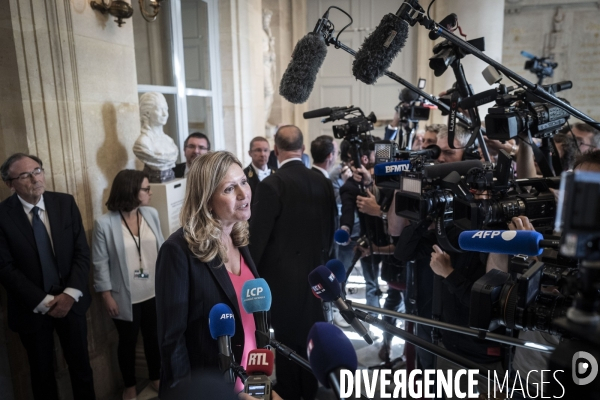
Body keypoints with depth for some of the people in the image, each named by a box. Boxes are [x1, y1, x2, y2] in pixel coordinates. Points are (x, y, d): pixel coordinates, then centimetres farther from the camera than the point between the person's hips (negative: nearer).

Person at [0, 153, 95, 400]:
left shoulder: (65, 203, -5)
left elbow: (82, 252, -4)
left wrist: (71, 294, -14)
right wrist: (43, 302, -16)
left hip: (70, 301, 2)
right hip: (32, 308, -1)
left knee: (80, 364, 16)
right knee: (41, 371, 18)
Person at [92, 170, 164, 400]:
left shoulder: (152, 214, -4)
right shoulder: (104, 224, -16)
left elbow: (161, 249, 4)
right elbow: (100, 263, -10)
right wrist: (106, 295, -9)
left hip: (154, 293, 4)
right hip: (125, 298, -3)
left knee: (154, 337, 19)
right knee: (128, 342, 16)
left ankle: (155, 378, 43)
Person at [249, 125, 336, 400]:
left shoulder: (271, 185, -17)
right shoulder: (323, 182, 0)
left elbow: (257, 236, -16)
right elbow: (329, 230, 7)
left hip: (283, 276, -5)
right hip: (314, 271, 6)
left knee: (288, 339, 9)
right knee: (310, 337, 19)